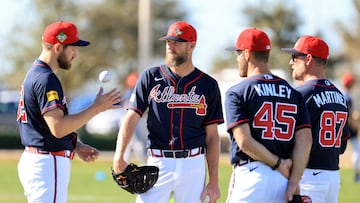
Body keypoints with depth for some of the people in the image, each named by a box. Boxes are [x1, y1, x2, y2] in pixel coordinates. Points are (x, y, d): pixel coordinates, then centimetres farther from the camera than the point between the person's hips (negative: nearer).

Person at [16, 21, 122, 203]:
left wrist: (76, 146, 14)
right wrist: (97, 108, -20)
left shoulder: (35, 74, 17)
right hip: (47, 165, -11)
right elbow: (58, 128, -24)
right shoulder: (46, 79, -16)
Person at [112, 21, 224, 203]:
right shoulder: (150, 77, 6)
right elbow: (131, 118, 0)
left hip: (193, 165, 0)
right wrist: (119, 155, -15)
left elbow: (212, 136, 7)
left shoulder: (208, 85, 6)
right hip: (158, 164, 0)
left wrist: (214, 181, 1)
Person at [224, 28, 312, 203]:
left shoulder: (236, 93, -2)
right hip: (284, 179, 5)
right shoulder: (293, 93, 12)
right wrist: (294, 182, -4)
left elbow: (244, 141, -13)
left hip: (250, 175, -5)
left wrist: (278, 164, -6)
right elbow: (305, 139, 1)